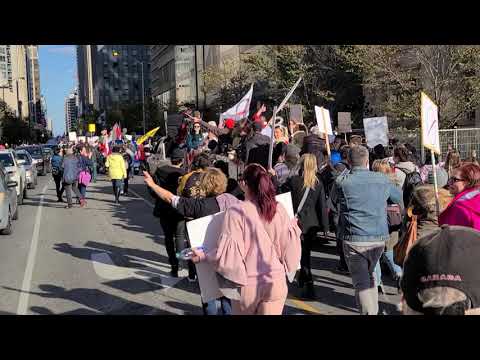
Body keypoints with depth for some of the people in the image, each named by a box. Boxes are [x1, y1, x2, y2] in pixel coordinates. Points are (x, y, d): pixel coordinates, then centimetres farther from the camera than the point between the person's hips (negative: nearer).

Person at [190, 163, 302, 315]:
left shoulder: (236, 212, -16)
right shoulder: (279, 209, -3)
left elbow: (229, 251, -17)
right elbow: (288, 244, 4)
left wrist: (204, 255, -2)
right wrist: (294, 226, 24)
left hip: (247, 284, -2)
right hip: (276, 281, 2)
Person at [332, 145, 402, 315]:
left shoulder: (341, 182, -8)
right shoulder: (382, 180, 1)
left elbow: (333, 202, 8)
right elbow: (400, 198, 17)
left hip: (354, 239, -4)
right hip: (380, 238, 4)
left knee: (362, 282, 1)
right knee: (369, 275, 24)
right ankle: (374, 310, 30)